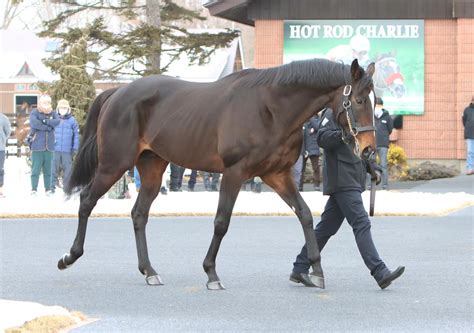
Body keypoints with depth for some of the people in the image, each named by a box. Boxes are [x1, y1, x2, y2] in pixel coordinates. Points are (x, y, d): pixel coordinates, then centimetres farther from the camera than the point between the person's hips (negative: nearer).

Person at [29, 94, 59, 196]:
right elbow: (34, 123, -17)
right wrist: (48, 127, -8)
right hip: (37, 146, -3)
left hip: (49, 147, 3)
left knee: (48, 169, 5)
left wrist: (44, 121, -15)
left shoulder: (53, 113, 13)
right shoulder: (34, 113, 2)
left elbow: (57, 121, -7)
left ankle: (48, 189, 10)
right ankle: (34, 189, -2)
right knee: (36, 168, -5)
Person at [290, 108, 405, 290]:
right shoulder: (333, 113, -6)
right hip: (342, 180, -10)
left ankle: (300, 269, 18)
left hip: (353, 180, 10)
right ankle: (380, 273, -18)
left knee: (327, 227, 12)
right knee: (361, 223, -14)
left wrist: (373, 168, 13)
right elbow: (322, 138, -19)